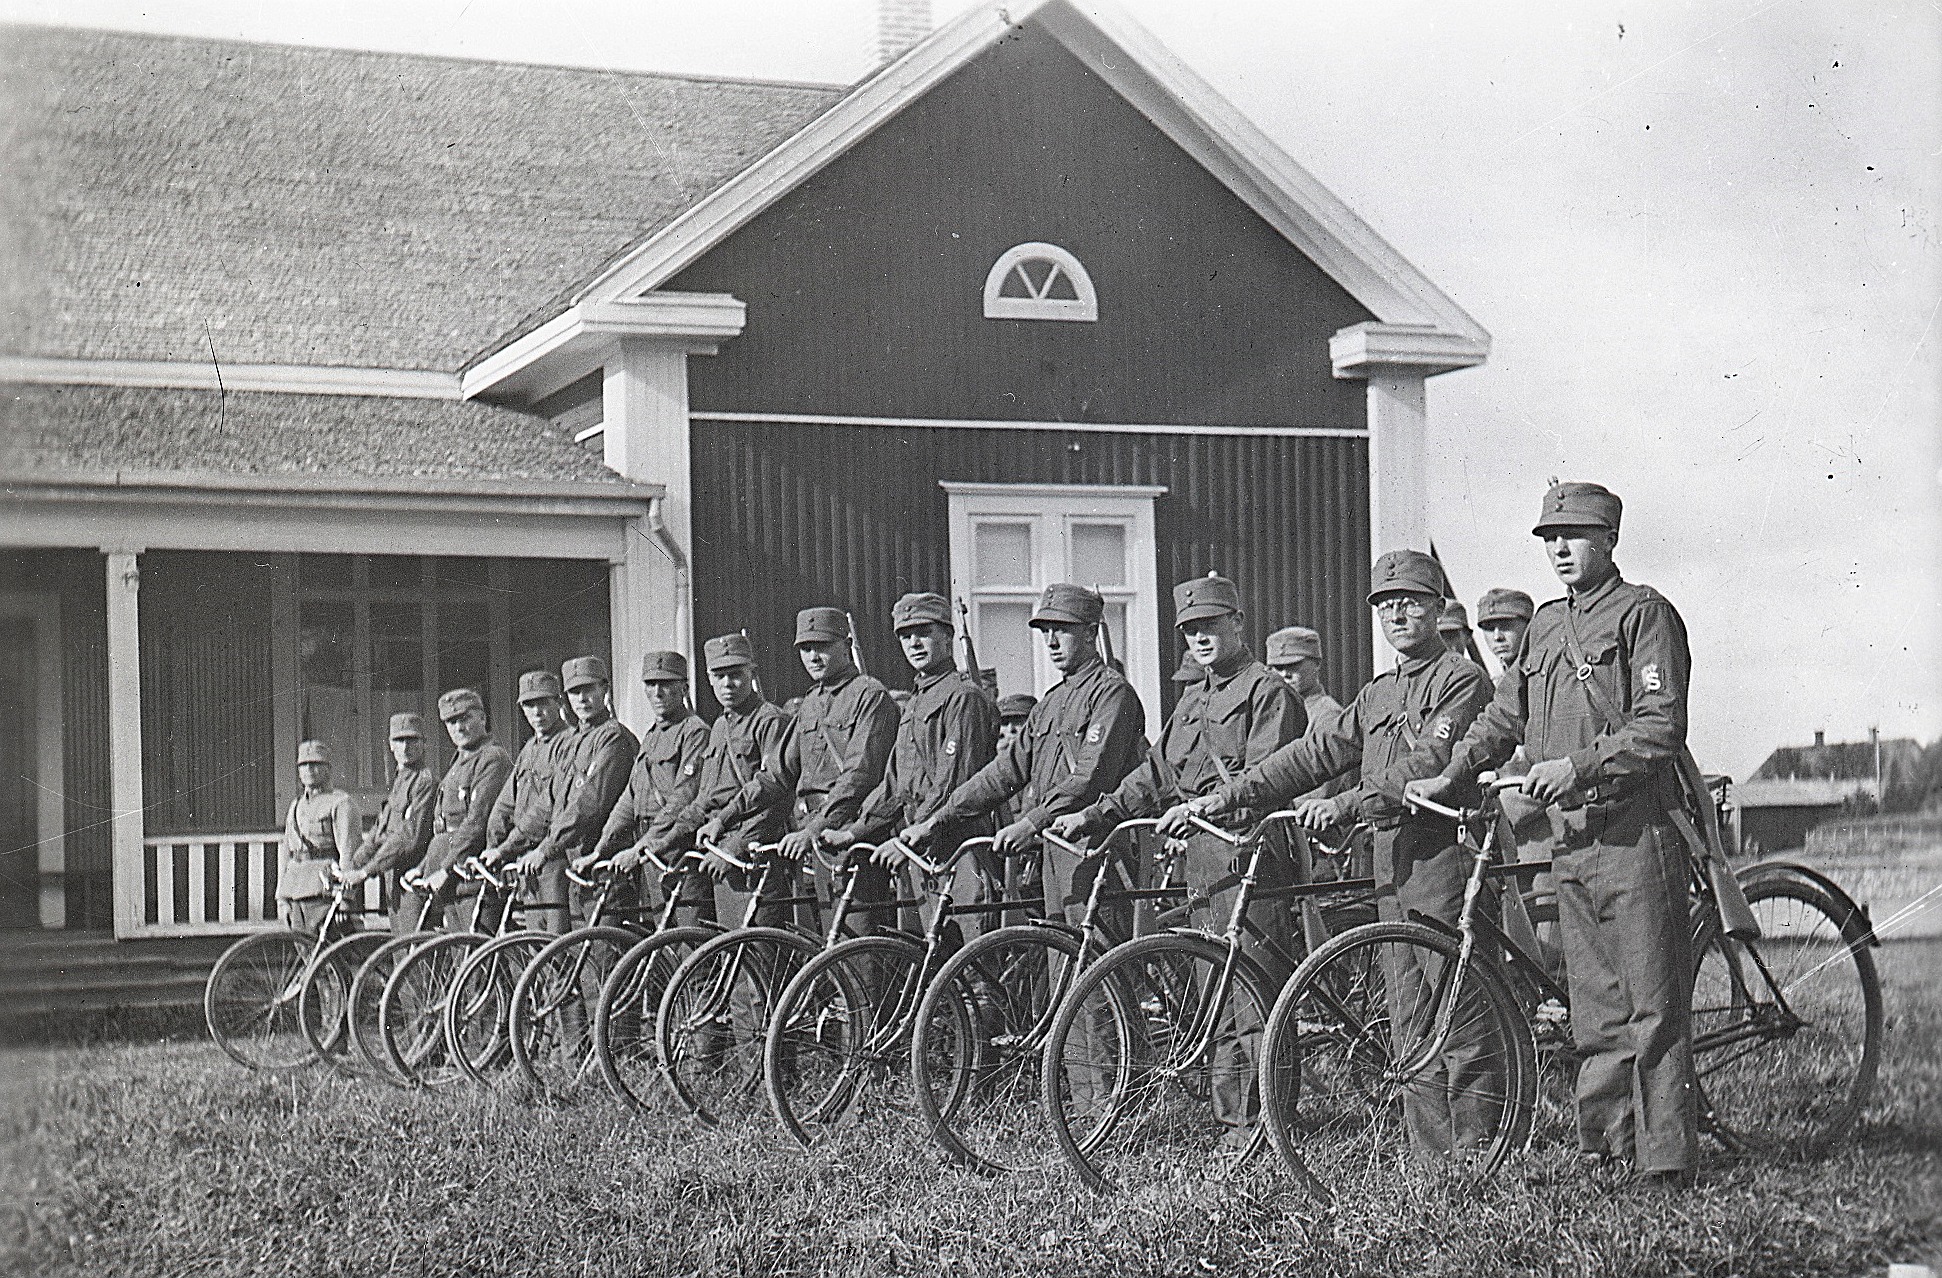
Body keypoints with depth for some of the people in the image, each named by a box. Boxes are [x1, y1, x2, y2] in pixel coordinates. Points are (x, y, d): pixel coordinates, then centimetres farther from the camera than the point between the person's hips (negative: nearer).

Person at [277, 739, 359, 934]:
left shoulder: (341, 803, -3)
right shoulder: (296, 806, 20)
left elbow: (348, 851, -11)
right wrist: (284, 897, 16)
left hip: (325, 888, -7)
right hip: (297, 892, 7)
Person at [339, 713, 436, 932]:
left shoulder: (425, 781, -9)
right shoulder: (397, 783, 22)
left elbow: (410, 836, -18)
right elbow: (376, 834, 23)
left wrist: (366, 871, -18)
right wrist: (349, 868, 10)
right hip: (394, 883, 9)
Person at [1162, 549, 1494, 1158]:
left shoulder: (1462, 680, -4)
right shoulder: (1377, 694, 21)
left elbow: (1430, 764, -18)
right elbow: (1314, 754, 15)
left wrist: (1347, 803, -26)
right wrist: (1224, 797, 5)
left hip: (1445, 856, -8)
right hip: (1392, 864, 8)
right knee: (1408, 1016, 7)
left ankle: (1474, 1150, -4)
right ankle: (1428, 1151, 11)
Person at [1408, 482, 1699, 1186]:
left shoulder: (1644, 612, -4)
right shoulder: (1546, 625, 19)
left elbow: (1660, 728, -13)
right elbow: (1504, 716, 25)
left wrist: (1577, 765, -20)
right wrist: (1449, 776, 15)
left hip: (1637, 832, -7)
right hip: (1571, 839, 7)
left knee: (1653, 1006, -6)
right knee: (1594, 1014, 9)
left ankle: (1665, 1161, -4)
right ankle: (1602, 1151, 14)